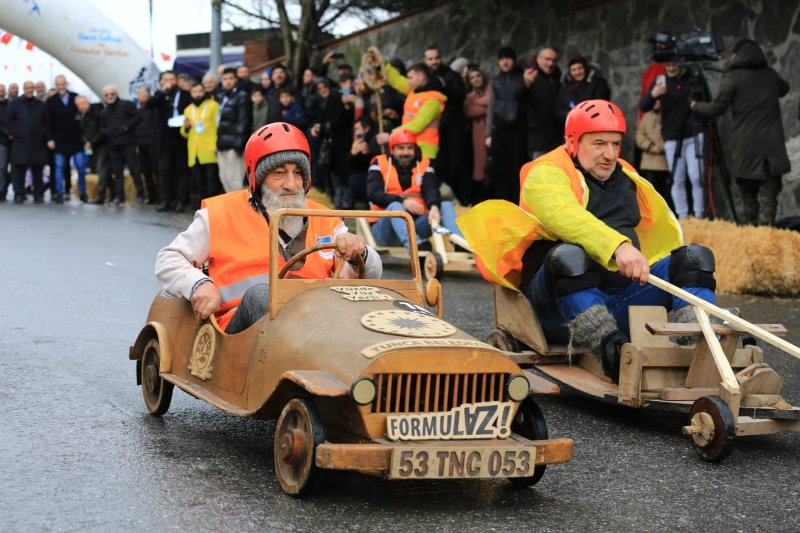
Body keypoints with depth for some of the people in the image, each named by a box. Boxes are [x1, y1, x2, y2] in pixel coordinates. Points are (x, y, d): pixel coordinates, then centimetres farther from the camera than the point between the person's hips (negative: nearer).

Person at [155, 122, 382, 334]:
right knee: (260, 293, -36)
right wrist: (199, 285, -5)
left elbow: (373, 274, 17)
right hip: (239, 325, -2)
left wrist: (358, 254, -7)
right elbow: (168, 261, 16)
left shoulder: (324, 220, 23)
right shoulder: (222, 213, 17)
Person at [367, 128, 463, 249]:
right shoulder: (380, 164, 6)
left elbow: (431, 190, -6)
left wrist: (434, 207, -30)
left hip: (416, 224, 3)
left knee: (446, 205, -14)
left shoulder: (424, 165, 13)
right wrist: (403, 201, -26)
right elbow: (374, 194, -10)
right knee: (395, 206, -33)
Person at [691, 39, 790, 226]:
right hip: (772, 146, 2)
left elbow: (716, 108, -1)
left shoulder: (734, 77, -4)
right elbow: (784, 89, 31)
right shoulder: (770, 75, 10)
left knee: (748, 196, 10)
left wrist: (696, 106, 16)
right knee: (768, 196, -2)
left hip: (746, 148, -2)